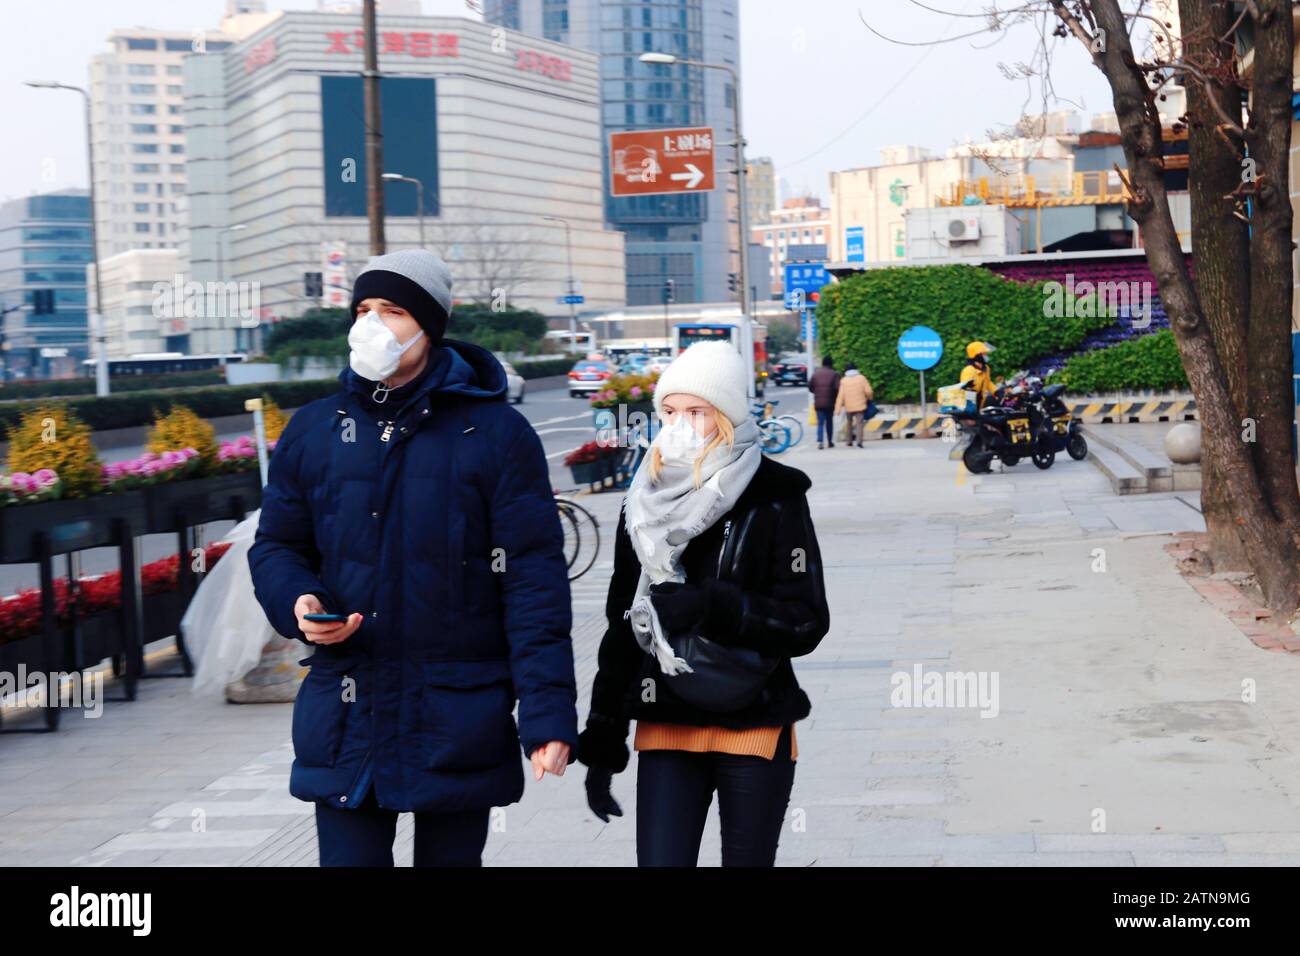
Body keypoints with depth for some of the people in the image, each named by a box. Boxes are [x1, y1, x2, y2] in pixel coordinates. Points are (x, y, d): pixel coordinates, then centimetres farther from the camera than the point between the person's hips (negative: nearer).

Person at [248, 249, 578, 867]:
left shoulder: (495, 433, -3)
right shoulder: (313, 432, 7)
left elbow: (534, 579, -7)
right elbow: (277, 545, 17)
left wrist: (547, 712, -14)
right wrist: (297, 603, -8)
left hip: (458, 724, -2)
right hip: (345, 722, 2)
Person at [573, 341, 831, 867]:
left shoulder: (774, 500, -5)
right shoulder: (647, 500, 7)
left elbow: (805, 623, -8)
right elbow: (621, 626, 13)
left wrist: (710, 608, -22)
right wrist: (601, 743, 12)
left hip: (754, 731, -3)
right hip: (666, 730, 3)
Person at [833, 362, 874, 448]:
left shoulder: (843, 381, -1)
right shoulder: (861, 378, -1)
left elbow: (841, 395, -6)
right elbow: (868, 391, -5)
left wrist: (838, 409, -7)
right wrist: (869, 398, 16)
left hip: (848, 406, 1)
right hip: (860, 405, -1)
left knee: (850, 423, 18)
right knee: (859, 423, -3)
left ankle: (850, 441, 22)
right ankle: (859, 441, -20)